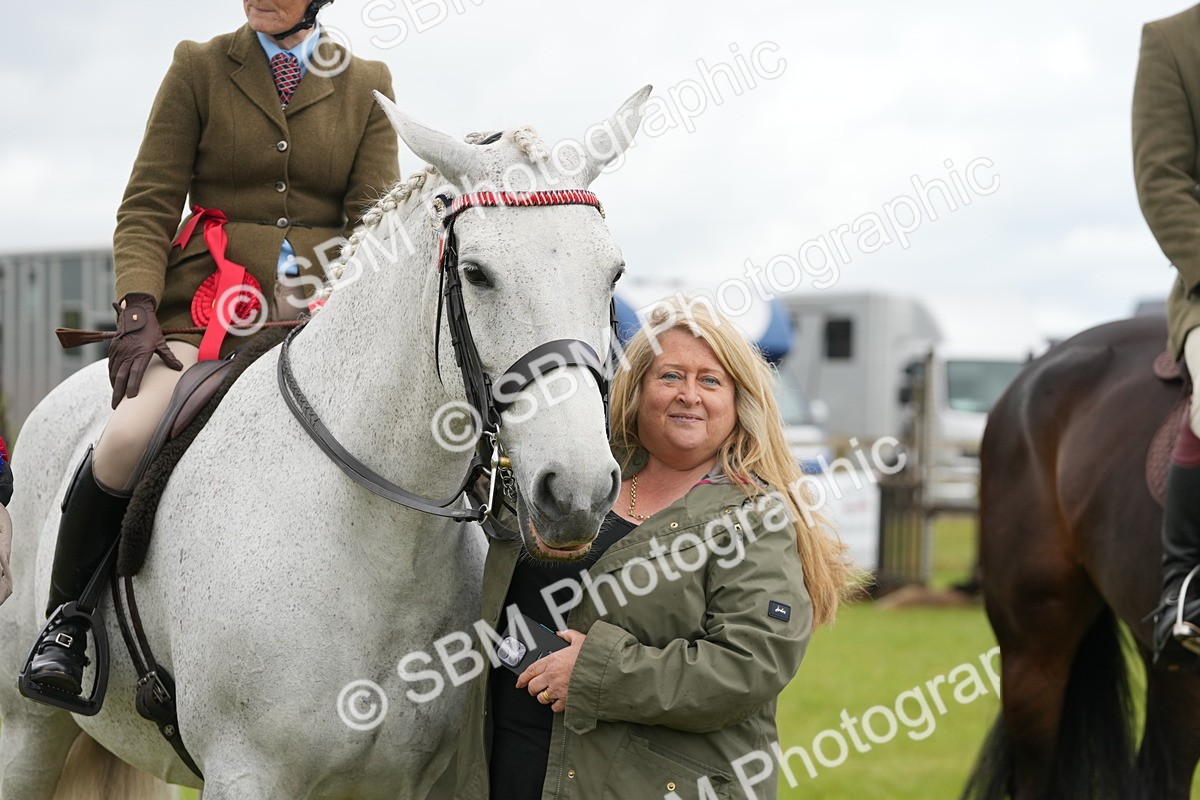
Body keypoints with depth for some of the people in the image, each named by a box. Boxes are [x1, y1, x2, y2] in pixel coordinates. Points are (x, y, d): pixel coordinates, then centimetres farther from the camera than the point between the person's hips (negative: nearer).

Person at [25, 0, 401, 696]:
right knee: (129, 439, -27)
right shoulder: (200, 70, 10)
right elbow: (148, 206, 6)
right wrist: (140, 309, -11)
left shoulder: (368, 86, 13)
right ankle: (67, 617, -5)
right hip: (207, 302, -1)